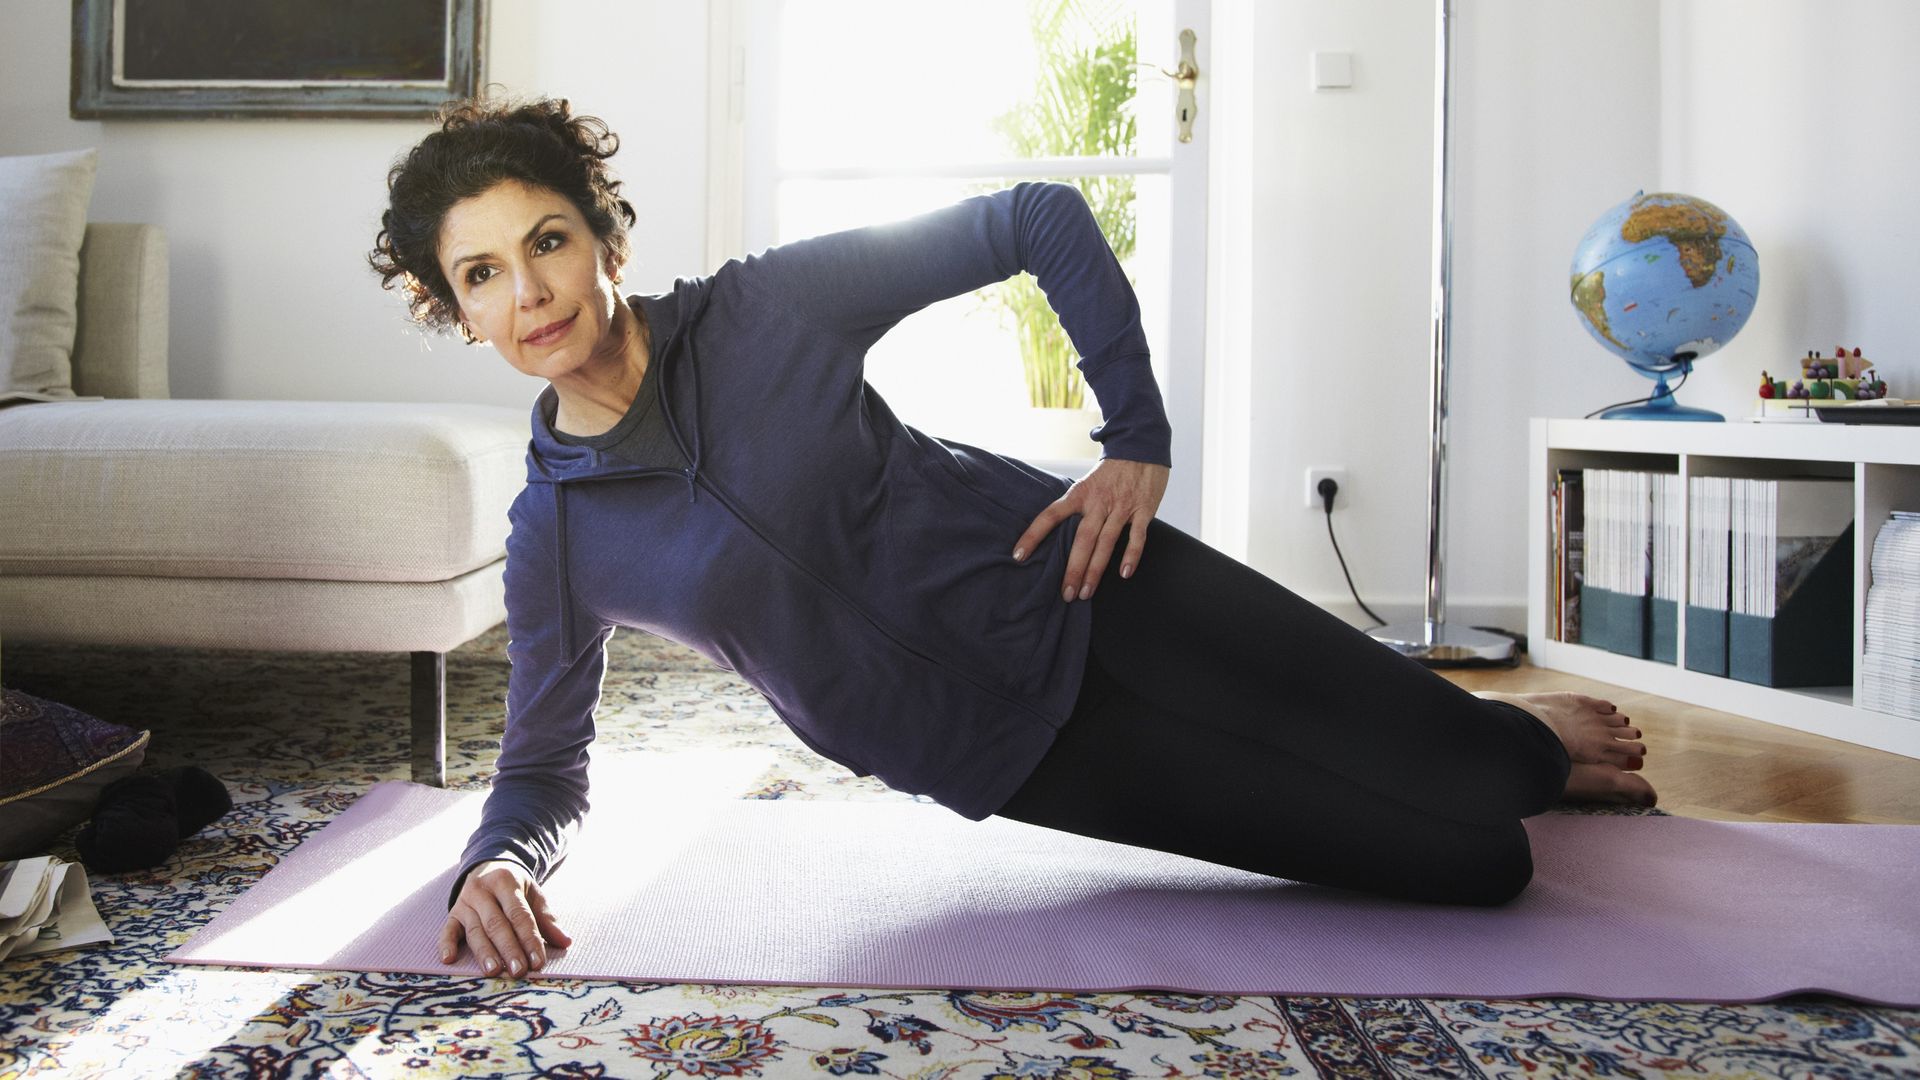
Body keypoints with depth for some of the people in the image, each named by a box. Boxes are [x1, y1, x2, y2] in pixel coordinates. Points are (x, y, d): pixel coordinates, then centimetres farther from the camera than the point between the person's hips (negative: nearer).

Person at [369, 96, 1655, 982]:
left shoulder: (770, 303, -11)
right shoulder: (556, 538, -5)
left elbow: (1042, 219, -6)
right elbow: (546, 768, 5)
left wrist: (1137, 437, -10)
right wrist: (495, 862, -18)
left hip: (1081, 587, 0)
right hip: (1006, 753, 0)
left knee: (1445, 746, 0)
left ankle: (1529, 737, 40)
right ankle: (1541, 769, 35)